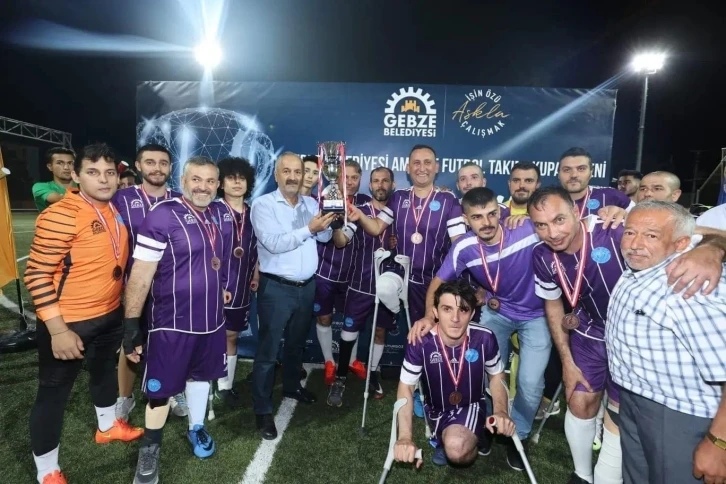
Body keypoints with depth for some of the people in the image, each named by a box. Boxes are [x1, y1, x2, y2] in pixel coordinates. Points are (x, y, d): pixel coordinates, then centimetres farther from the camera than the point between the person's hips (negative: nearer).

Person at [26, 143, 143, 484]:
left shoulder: (116, 211, 1)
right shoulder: (60, 215, -21)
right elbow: (37, 275, -20)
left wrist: (126, 308, 14)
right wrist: (58, 330, -22)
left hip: (110, 315, 8)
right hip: (68, 323, -7)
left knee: (105, 371, 26)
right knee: (53, 392, 9)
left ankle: (108, 426, 52)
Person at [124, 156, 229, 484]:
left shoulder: (216, 216, 4)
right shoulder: (162, 215, -16)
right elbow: (140, 274, -17)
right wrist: (131, 323, -18)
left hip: (211, 318, 6)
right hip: (172, 321, -5)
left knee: (200, 375, 22)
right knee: (161, 388, 10)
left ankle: (196, 428, 44)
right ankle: (149, 449, 33)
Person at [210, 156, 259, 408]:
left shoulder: (252, 213, 7)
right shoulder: (212, 210, -8)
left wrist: (256, 275, 5)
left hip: (241, 287, 5)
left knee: (231, 336, 15)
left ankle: (225, 386, 28)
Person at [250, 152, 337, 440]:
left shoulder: (311, 203, 7)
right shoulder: (263, 204, -9)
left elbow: (325, 237, 0)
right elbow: (273, 243, -21)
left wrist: (325, 225, -22)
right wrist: (309, 229, -25)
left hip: (307, 286, 6)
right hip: (276, 288, -5)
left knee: (297, 343, 22)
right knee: (268, 350, 2)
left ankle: (291, 386, 43)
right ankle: (263, 411, 14)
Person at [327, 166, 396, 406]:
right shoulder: (358, 212, -3)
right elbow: (340, 241, -15)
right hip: (361, 285, -2)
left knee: (380, 331, 15)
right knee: (349, 334, 0)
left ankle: (372, 374, 34)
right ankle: (340, 378, 19)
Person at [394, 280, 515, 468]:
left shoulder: (485, 338, -22)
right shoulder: (420, 342, -27)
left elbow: (496, 376, -1)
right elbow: (406, 387, -15)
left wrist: (501, 411, -19)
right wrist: (405, 437, -26)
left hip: (471, 406, -2)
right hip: (437, 409, 2)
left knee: (457, 450, -26)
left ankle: (474, 438, 7)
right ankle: (444, 438, 15)